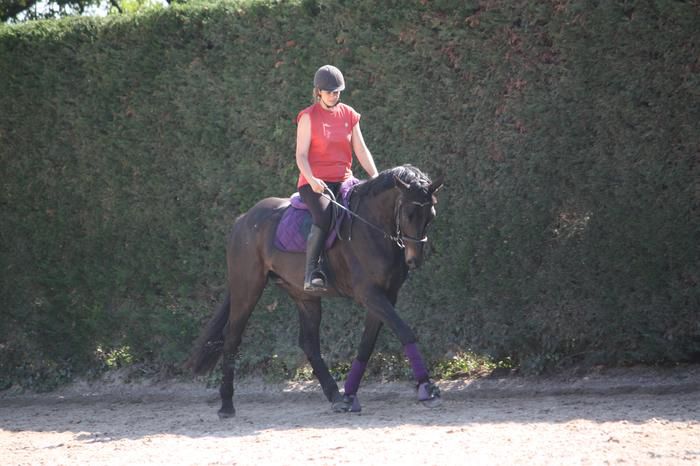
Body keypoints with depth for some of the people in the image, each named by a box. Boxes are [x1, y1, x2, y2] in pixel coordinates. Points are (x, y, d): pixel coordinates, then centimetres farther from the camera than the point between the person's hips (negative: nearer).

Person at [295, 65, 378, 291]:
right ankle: (311, 273, -32)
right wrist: (312, 180, -23)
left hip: (343, 181, 5)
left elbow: (361, 150, 13)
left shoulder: (349, 115, 13)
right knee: (324, 216, -34)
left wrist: (375, 177, -1)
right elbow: (301, 155, -6)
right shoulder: (308, 117, 0)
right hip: (315, 183, -5)